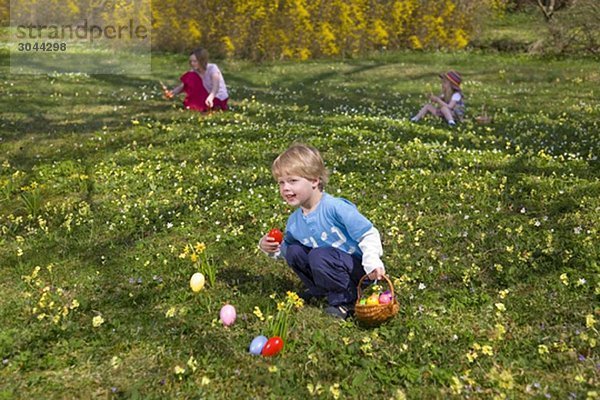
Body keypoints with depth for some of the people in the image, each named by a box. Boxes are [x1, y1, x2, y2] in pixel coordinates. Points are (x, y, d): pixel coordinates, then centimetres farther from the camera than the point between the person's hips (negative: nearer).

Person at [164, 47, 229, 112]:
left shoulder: (212, 68, -18)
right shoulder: (194, 72, -2)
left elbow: (216, 87, -34)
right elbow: (182, 86, -6)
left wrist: (210, 98, -53)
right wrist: (172, 93, -26)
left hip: (219, 98, -6)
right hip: (207, 96, 6)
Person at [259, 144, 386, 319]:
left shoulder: (334, 207, -23)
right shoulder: (294, 221, -1)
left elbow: (368, 234, -21)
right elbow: (284, 247, 17)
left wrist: (372, 262, -34)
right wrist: (273, 248, -5)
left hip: (359, 268, -7)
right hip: (330, 265, 7)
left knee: (319, 257, -30)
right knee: (293, 251, -4)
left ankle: (346, 300, -10)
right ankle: (320, 290, 13)